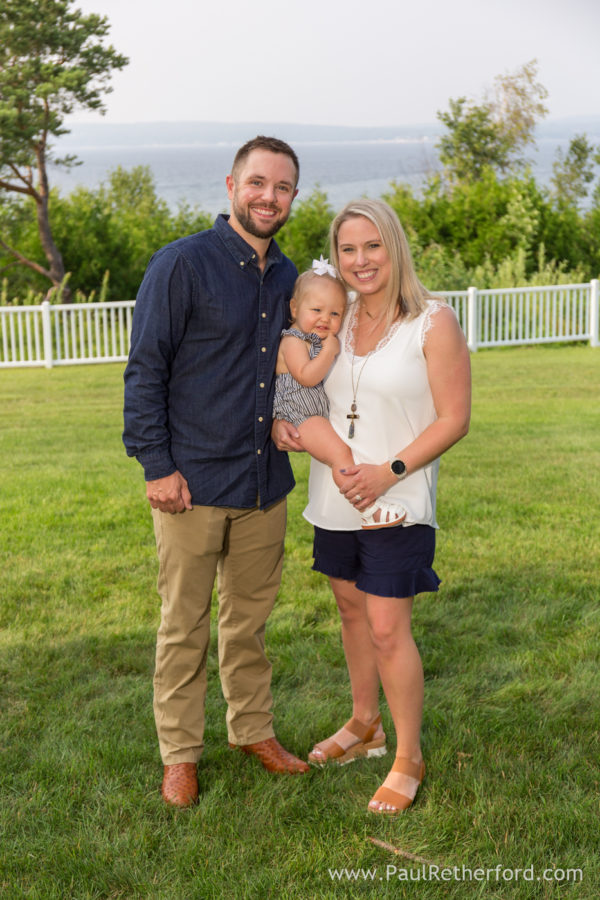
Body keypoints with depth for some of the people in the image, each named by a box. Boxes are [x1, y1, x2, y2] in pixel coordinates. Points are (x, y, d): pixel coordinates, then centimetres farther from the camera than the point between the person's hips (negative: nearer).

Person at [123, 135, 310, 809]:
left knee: (250, 616, 17)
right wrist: (156, 466, -13)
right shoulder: (181, 264, -8)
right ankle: (179, 754, 20)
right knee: (184, 625, 6)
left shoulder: (287, 277, 11)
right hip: (192, 484, -5)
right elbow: (145, 371, -9)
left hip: (265, 483, 5)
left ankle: (253, 729, 33)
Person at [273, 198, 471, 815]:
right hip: (334, 498, 6)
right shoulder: (334, 321, 7)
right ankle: (364, 725, 37)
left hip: (396, 502, -6)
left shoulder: (433, 323, -9)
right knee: (351, 609, 17)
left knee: (387, 628, -5)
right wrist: (281, 423, -3)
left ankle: (408, 758, 13)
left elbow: (454, 419, -10)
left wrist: (389, 471, -20)